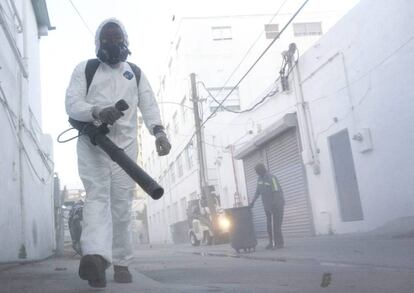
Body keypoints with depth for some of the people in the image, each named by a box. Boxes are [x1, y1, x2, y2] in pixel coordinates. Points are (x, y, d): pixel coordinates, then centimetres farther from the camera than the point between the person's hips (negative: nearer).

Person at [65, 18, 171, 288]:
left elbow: (149, 105, 6)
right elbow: (72, 103, -2)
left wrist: (159, 131, -15)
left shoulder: (136, 73, 20)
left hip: (125, 144, 2)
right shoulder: (85, 69, 12)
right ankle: (96, 257, -37)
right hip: (92, 142, -2)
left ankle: (121, 262, 12)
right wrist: (97, 112, -24)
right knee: (97, 195, -21)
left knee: (122, 205, 1)